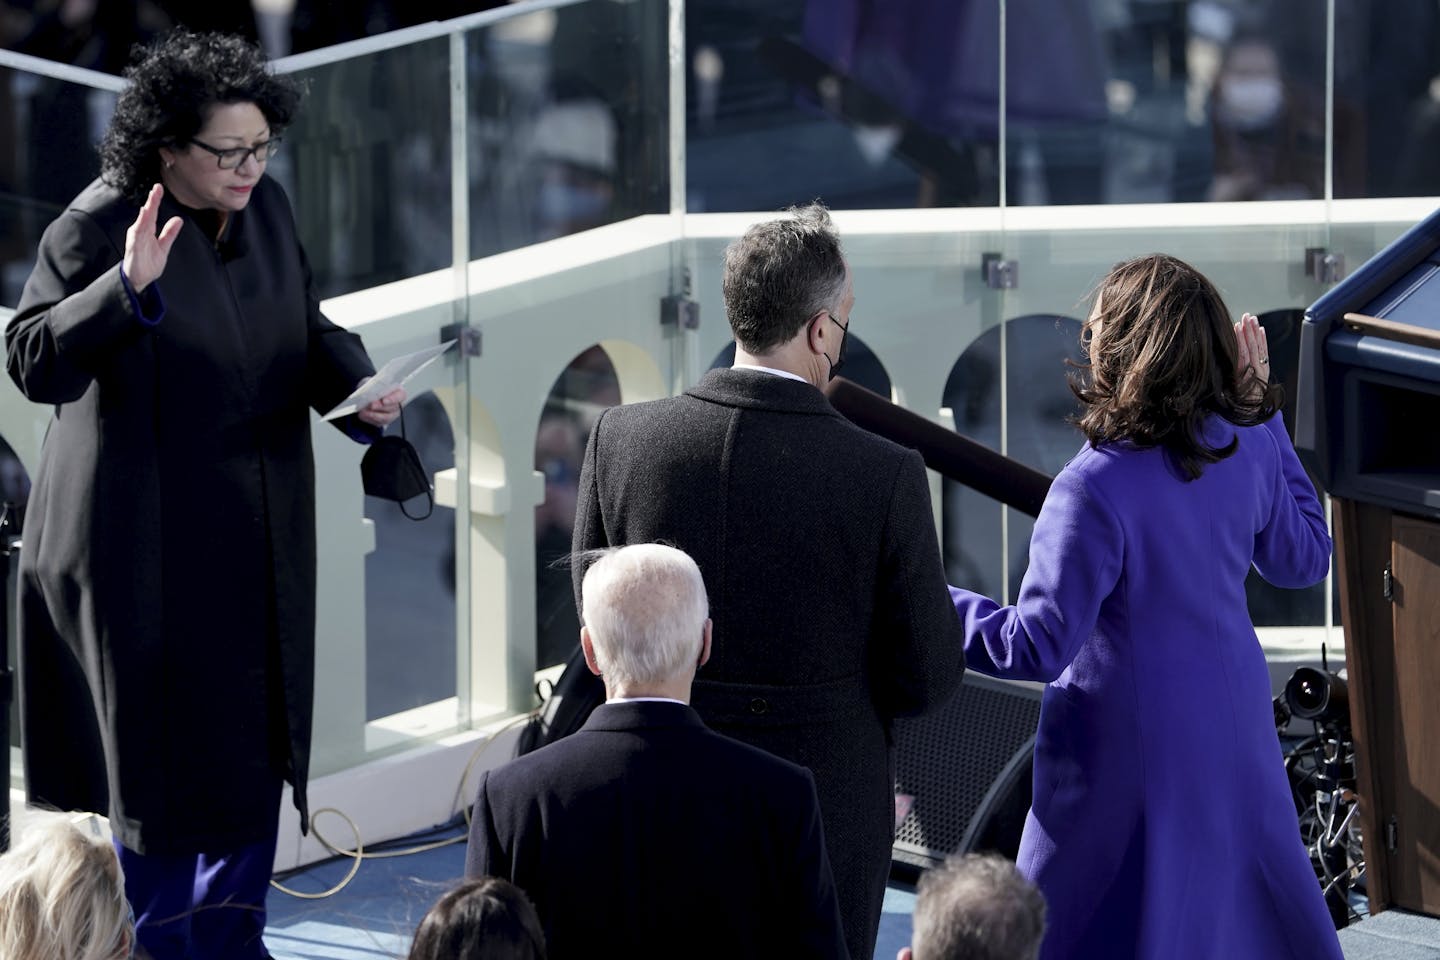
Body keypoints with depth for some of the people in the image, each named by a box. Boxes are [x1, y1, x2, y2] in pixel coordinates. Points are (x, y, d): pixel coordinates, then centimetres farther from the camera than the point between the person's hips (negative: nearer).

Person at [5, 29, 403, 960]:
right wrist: (129, 287, -36)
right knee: (165, 754, 4)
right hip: (149, 546, -6)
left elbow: (307, 330, 13)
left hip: (259, 536, 6)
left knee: (257, 745, 13)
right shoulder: (97, 227, -16)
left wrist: (357, 385, -7)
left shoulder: (267, 208, 3)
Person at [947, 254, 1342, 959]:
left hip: (1131, 751, -6)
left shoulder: (1096, 488, -26)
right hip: (1232, 732, 6)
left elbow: (1038, 648, -25)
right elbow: (1304, 561, 11)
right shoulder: (1247, 445, -7)